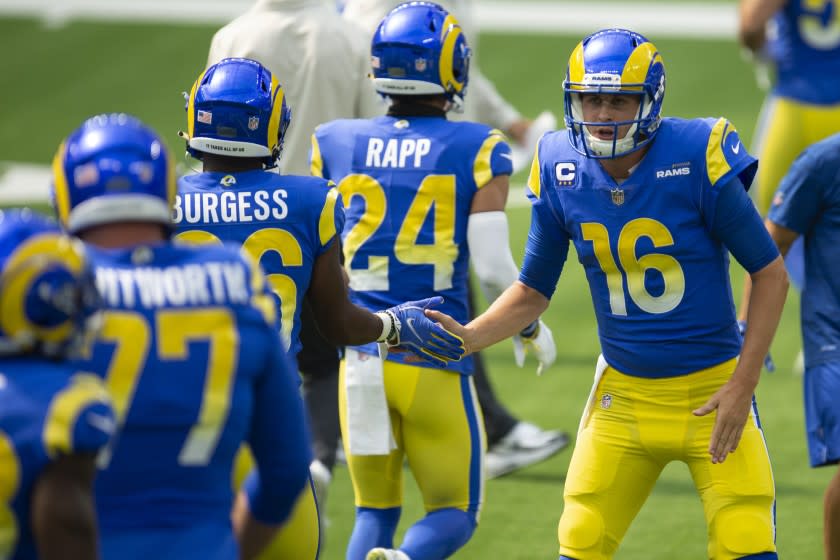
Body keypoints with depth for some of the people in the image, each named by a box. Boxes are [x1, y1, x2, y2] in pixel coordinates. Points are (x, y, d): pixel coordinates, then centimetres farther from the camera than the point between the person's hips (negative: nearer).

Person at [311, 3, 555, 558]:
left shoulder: (336, 144, 2)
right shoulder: (477, 150, -6)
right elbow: (492, 266, -8)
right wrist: (532, 327, 10)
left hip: (362, 356, 3)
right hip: (436, 359, -3)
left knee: (376, 512, 18)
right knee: (454, 513, 10)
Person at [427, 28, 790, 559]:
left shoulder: (699, 159, -16)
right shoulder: (562, 172, -5)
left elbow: (771, 274, -8)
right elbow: (532, 292, 8)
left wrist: (743, 383, -12)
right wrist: (468, 337, -10)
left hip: (712, 390, -3)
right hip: (624, 392, 3)